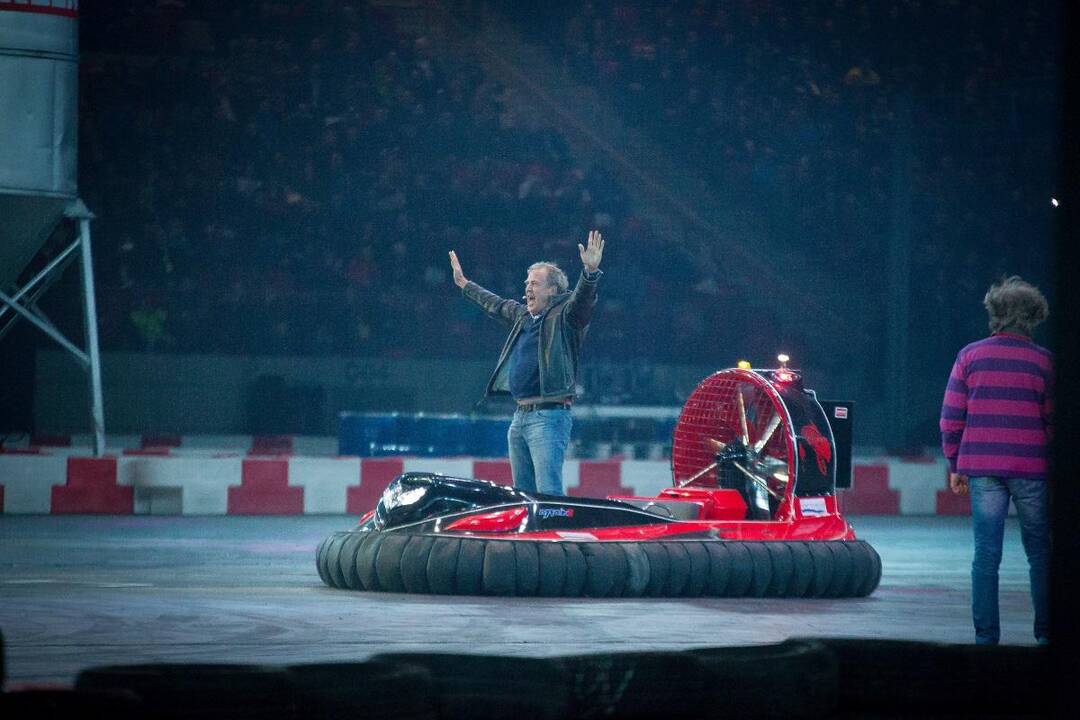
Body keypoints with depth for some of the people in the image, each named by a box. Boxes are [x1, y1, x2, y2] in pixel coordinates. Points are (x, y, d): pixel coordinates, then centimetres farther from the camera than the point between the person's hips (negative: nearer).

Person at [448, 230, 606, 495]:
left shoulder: (564, 315, -5)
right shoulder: (523, 315, 20)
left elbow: (582, 299, -24)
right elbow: (495, 304, 37)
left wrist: (590, 272, -44)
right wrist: (464, 284, 50)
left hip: (549, 416, -9)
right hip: (520, 416, 9)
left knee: (548, 492, -18)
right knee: (523, 491, 13)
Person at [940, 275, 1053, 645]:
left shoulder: (970, 356, 3)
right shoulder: (1043, 361, 0)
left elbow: (951, 417, 3)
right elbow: (1053, 421, 1)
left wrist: (954, 465, 11)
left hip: (981, 467, 1)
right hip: (1030, 468, -1)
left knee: (986, 553, 3)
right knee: (1039, 550, 9)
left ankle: (985, 635, 0)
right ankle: (1046, 631, 8)